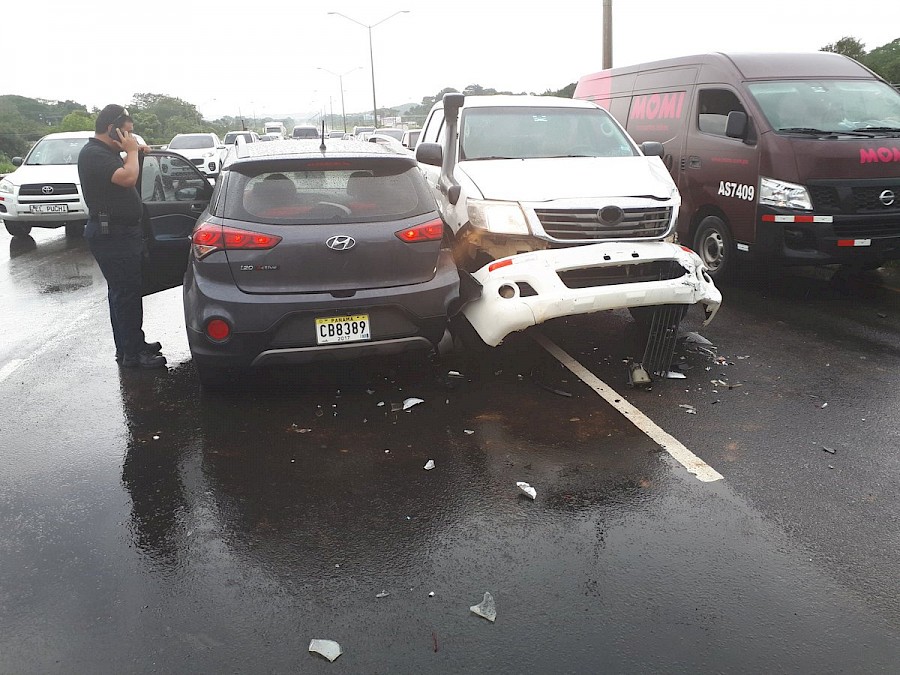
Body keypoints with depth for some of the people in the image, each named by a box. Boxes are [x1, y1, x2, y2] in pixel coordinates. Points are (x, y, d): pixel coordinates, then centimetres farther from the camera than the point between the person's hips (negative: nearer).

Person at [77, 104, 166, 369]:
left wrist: (135, 153, 13)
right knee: (126, 292, -8)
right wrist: (132, 151, -13)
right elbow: (127, 177, -29)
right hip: (111, 234, -11)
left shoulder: (105, 152, 15)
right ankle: (133, 354, -3)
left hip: (122, 232, 11)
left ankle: (130, 345, 26)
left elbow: (126, 178, 28)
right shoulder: (93, 154, -16)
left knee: (123, 291, 16)